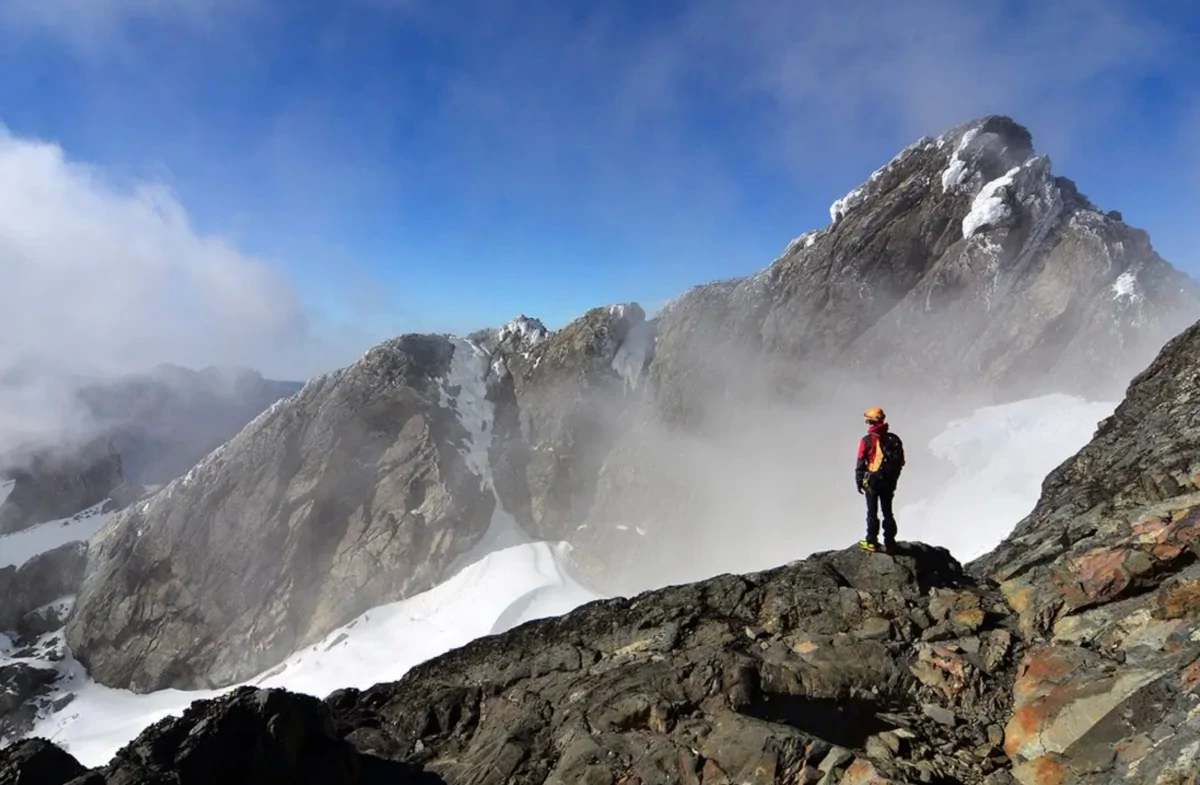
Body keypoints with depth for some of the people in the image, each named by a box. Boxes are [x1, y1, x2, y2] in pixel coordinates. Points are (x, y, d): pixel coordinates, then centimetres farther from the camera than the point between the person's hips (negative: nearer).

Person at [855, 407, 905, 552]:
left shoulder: (867, 440, -12)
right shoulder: (894, 439, 2)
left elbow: (861, 463, -9)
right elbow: (900, 462, 8)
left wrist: (858, 481, 1)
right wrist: (893, 479, 17)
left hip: (872, 480, -4)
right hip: (889, 481, 4)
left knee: (872, 512, 5)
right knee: (887, 512, 12)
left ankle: (872, 542, 8)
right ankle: (889, 544, 14)